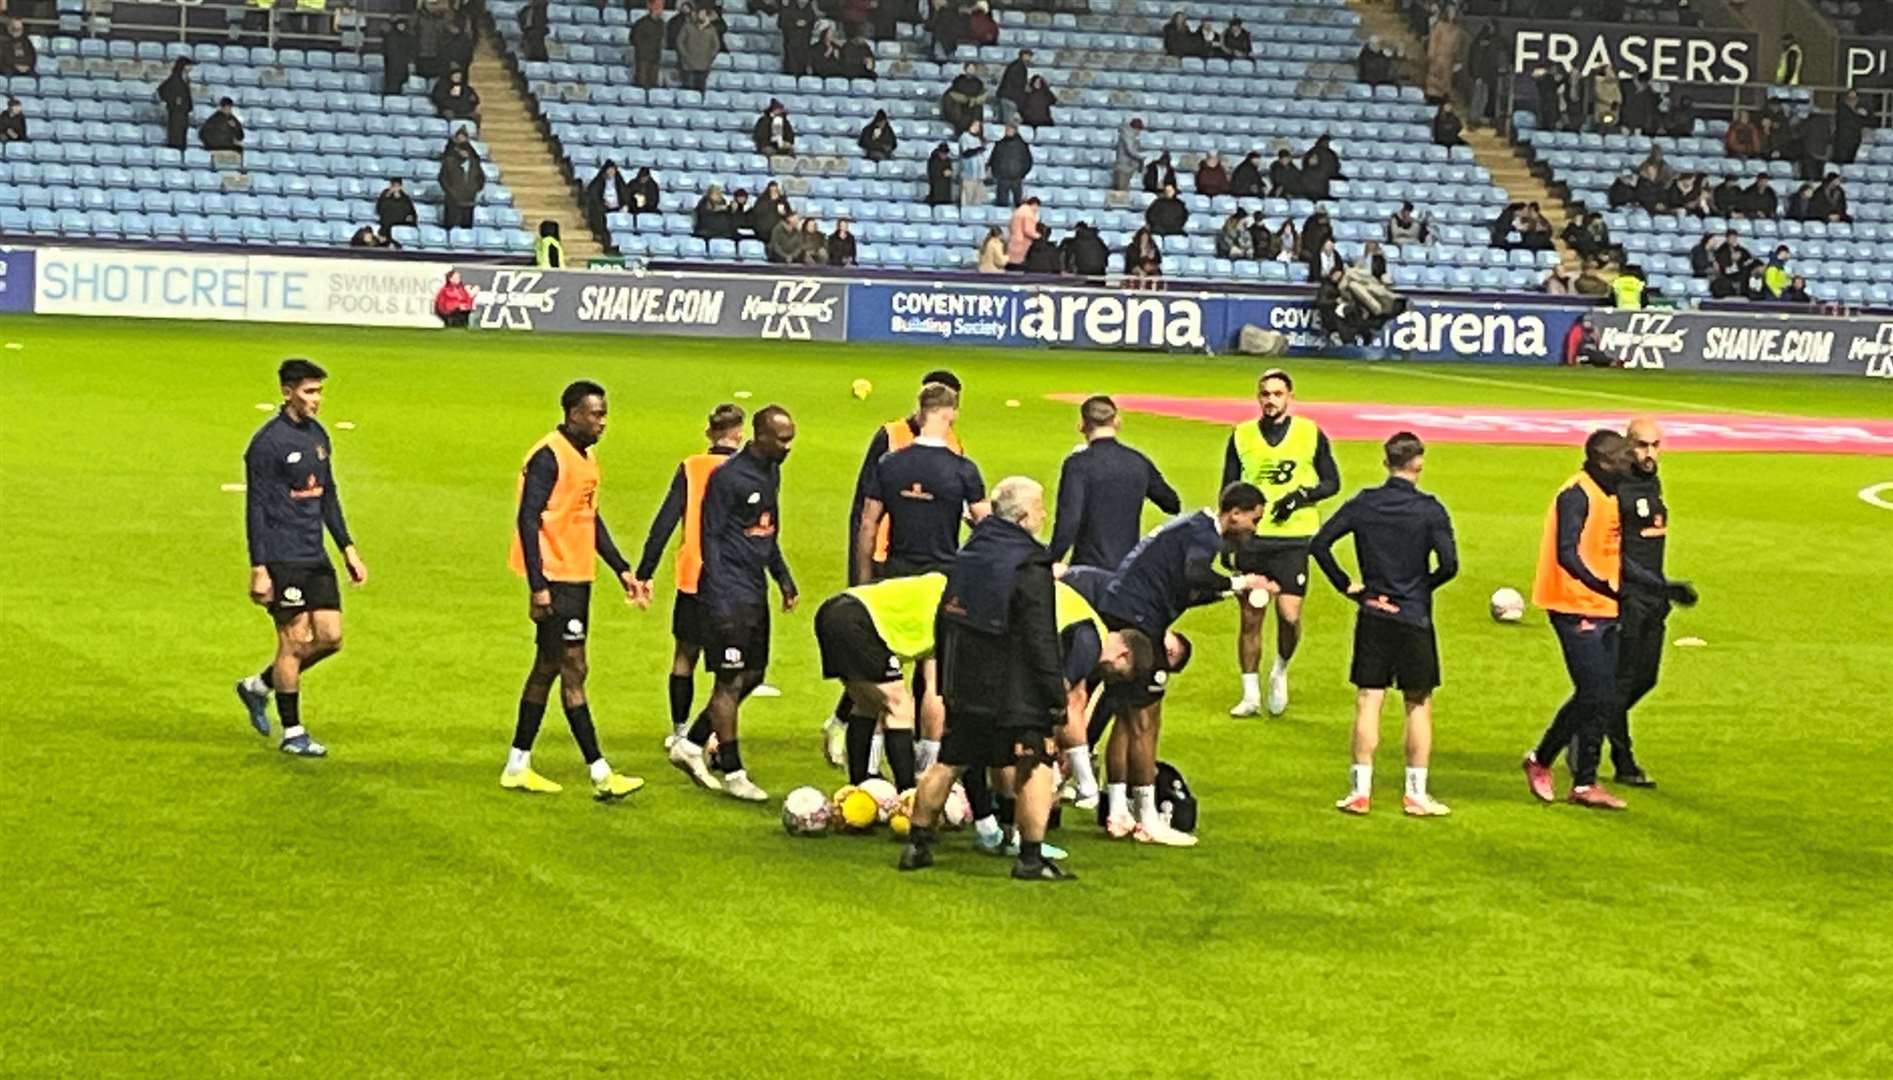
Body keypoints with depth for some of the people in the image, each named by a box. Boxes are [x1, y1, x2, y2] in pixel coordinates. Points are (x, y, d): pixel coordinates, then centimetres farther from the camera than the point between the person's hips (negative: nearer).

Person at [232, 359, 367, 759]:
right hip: (283, 558, -8)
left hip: (316, 557, 8)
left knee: (330, 637, 4)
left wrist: (348, 549, 17)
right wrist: (258, 569, -16)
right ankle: (292, 733, 7)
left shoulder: (318, 435, 12)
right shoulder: (268, 442, -11)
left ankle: (259, 686, 23)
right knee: (294, 640, -4)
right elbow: (255, 508, -12)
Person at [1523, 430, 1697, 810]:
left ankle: (1585, 783, 11)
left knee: (1604, 700, 7)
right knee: (1594, 696, -12)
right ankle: (1540, 761, 4)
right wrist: (1600, 586, -40)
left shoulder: (1609, 497, 16)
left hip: (1603, 612, 9)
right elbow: (1567, 554, -26)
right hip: (1576, 609, -9)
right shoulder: (1577, 495, -14)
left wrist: (1664, 587, 25)